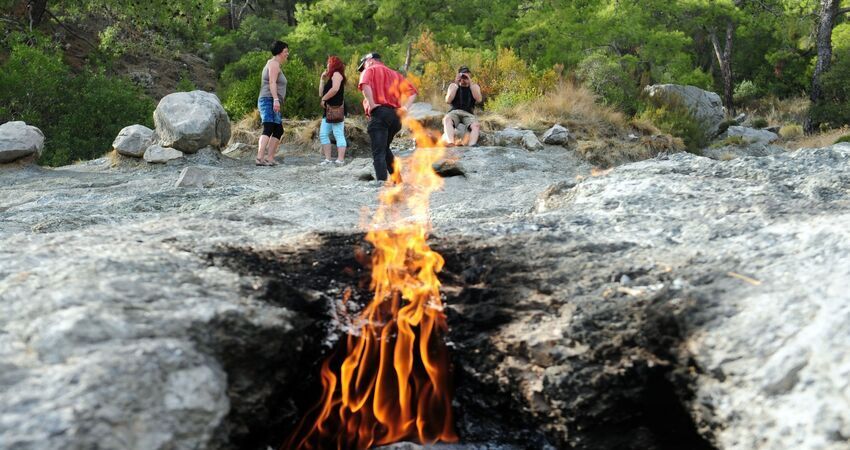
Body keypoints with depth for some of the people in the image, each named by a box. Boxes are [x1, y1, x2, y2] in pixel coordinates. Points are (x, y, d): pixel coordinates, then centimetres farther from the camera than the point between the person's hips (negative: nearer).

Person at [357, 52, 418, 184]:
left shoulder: (370, 70, 8)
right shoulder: (395, 74, 26)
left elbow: (365, 85, -17)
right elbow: (412, 92, 15)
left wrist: (372, 105, -14)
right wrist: (405, 108, 5)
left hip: (379, 114, -6)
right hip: (395, 115, 6)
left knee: (378, 152, -8)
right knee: (385, 149, 23)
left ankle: (382, 182, -21)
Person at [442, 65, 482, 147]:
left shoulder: (475, 86, 13)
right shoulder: (453, 86, 13)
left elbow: (479, 100, -6)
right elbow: (448, 100, -3)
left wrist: (470, 83, -9)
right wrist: (456, 84, -6)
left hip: (468, 113, 1)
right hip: (454, 112, -1)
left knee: (476, 126, -32)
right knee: (447, 119, -35)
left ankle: (471, 145, -52)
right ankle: (450, 143, -55)